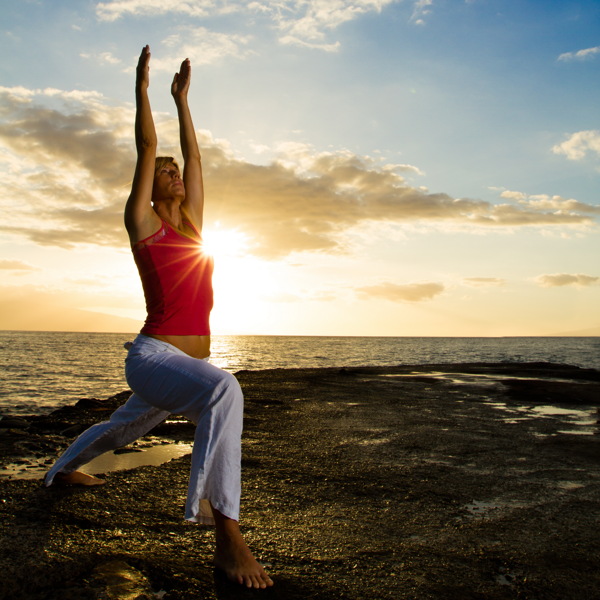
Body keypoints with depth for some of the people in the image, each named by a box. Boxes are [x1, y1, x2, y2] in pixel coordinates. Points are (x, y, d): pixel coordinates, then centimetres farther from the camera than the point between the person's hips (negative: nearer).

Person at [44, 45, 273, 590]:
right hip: (153, 356, -8)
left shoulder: (190, 221, 12)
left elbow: (194, 156, 15)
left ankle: (64, 468, 60)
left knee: (125, 427, 31)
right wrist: (142, 86, 1)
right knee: (223, 391, -38)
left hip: (191, 357, 8)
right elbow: (146, 147, -7)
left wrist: (182, 98, 21)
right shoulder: (143, 223, -3)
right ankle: (226, 534, -35)